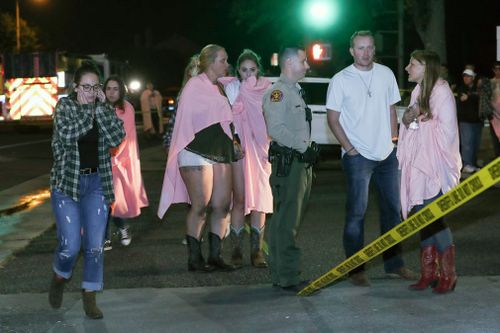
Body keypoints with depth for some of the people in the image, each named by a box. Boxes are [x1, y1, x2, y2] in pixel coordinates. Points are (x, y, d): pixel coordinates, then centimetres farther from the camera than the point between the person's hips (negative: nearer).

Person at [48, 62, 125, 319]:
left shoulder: (104, 109, 5)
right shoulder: (64, 106, -2)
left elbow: (117, 137, -12)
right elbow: (67, 135, -21)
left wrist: (101, 106, -13)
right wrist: (87, 109, -16)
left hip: (96, 183, 3)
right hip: (67, 184, -3)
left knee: (95, 246, -1)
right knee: (70, 246, -7)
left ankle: (90, 298, 12)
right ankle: (59, 278, 24)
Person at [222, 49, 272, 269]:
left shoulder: (266, 88, 6)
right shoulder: (232, 87, 3)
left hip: (261, 147, 2)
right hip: (238, 146, -2)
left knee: (259, 199, 2)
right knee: (240, 199, -3)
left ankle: (257, 250, 7)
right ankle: (236, 250, 3)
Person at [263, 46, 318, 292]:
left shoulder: (296, 92, 23)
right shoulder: (277, 92, -9)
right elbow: (276, 129, -20)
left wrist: (308, 151, 15)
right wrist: (304, 147, -18)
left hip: (301, 162, 10)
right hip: (287, 163, -10)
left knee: (290, 220, 12)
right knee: (286, 222, -10)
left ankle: (280, 274, 19)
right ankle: (288, 278, -9)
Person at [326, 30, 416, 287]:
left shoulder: (386, 74, 7)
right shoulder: (341, 80, -5)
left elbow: (391, 110, 15)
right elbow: (333, 119, -4)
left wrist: (394, 139, 6)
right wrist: (349, 148, -11)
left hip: (387, 154, 5)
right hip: (358, 156, -5)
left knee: (392, 208, 11)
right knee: (357, 212, -4)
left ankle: (394, 264, 22)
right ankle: (355, 269, 3)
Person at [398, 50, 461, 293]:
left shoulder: (442, 92, -12)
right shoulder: (418, 91, 13)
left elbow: (447, 130, -16)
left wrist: (419, 120, -12)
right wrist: (409, 120, -1)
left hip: (436, 167, -8)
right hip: (417, 166, 8)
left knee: (433, 218, -6)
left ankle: (448, 275, 7)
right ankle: (428, 273, 16)